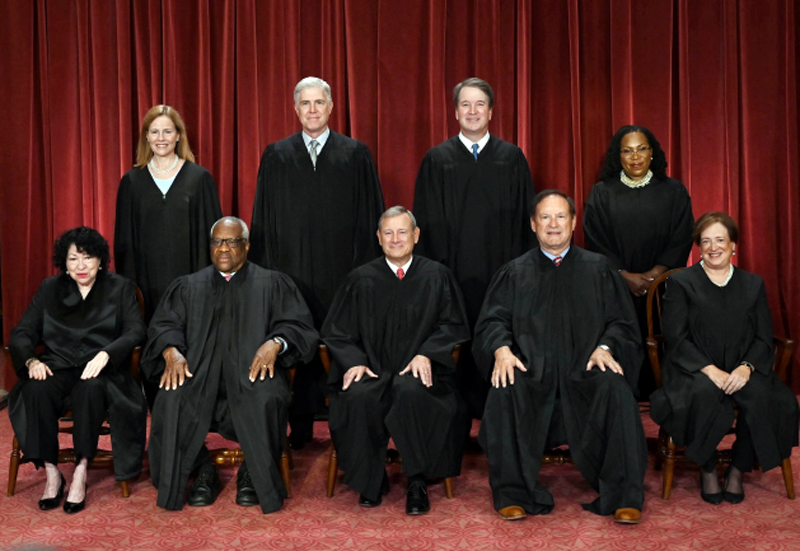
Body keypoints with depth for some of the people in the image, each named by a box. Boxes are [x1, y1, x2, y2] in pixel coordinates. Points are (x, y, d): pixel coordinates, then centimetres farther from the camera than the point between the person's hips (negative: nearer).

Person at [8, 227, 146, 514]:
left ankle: (81, 473, -27)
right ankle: (51, 474, -22)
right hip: (58, 368, 2)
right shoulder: (50, 289, 17)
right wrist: (31, 361, -12)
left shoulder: (121, 288, 11)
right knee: (36, 389, -32)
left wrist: (105, 354, -22)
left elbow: (135, 332, -3)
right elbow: (22, 333, 10)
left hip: (100, 370, -2)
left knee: (91, 387, -37)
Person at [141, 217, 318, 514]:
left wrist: (275, 343, -18)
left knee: (265, 400, -35)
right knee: (171, 400, -29)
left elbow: (298, 325, 5)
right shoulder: (188, 286, 22)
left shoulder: (272, 284, 15)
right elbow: (163, 325, 11)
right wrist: (171, 351, -12)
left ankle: (254, 475, -11)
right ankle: (203, 471, -7)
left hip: (253, 369, -2)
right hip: (197, 370, 2)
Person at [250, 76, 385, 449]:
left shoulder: (356, 154, 6)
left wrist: (366, 271, -3)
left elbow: (370, 216, 4)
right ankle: (300, 428, 16)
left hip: (341, 271, -1)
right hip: (291, 269, 1)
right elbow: (263, 218, 9)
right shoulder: (276, 156, 9)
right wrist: (265, 271, 2)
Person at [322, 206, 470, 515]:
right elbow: (335, 331, 10)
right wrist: (353, 361, -9)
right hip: (372, 370, 1)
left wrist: (426, 354, -11)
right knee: (358, 396, -33)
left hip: (419, 371, -1)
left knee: (411, 391, -36)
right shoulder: (361, 279, 10)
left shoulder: (436, 277, 9)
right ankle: (371, 479, -11)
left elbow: (452, 325, 6)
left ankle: (417, 483, -19)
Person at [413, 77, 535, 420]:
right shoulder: (437, 159, 7)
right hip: (454, 272, 0)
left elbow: (524, 216, 7)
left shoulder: (512, 158, 9)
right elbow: (428, 221, 5)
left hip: (501, 270, 1)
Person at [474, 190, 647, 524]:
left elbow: (621, 321, 9)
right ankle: (513, 494, -18)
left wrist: (605, 347, -12)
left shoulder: (597, 268, 16)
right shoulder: (514, 273, 17)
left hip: (585, 371, 0)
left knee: (615, 389, -32)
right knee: (505, 391, -32)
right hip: (531, 370, 0)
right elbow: (493, 320, 8)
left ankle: (624, 497, -21)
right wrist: (501, 348, -14)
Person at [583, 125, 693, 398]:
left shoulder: (673, 192, 9)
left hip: (661, 290, 1)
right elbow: (596, 242, 1)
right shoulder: (602, 193, 8)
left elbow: (681, 241, 2)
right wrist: (626, 276, -10)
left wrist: (654, 274, -11)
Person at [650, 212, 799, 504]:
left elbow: (764, 338, 7)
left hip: (740, 370, 3)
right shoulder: (681, 283, 6)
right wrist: (710, 370, -18)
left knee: (760, 395, -30)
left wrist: (746, 367, -14)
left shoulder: (753, 285, 15)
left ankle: (737, 471, -10)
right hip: (694, 370, -2)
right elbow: (676, 338, -4)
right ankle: (707, 471, -14)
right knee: (705, 393, -36)